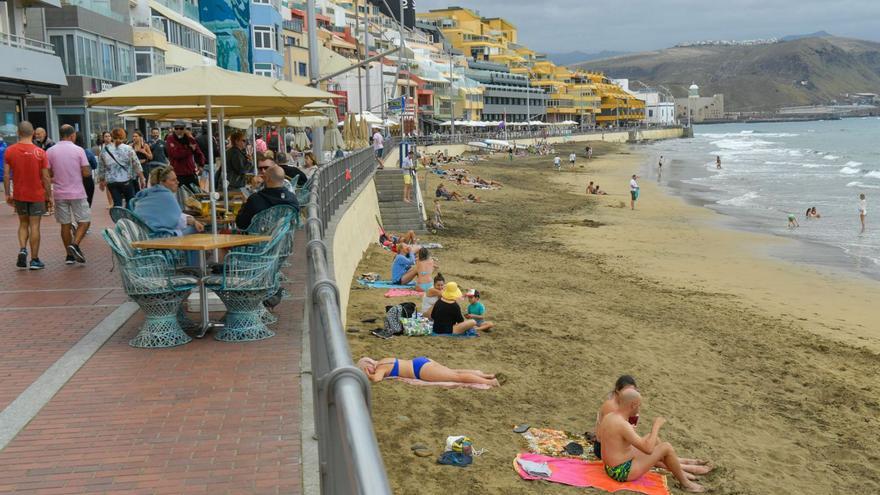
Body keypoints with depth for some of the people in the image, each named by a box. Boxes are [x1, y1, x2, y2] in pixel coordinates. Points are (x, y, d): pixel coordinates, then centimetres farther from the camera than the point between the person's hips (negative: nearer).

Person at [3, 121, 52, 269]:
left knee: (23, 224, 19)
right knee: (34, 226, 2)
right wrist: (49, 196, 1)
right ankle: (34, 260, 6)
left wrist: (8, 194, 8)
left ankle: (22, 250, -1)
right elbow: (46, 178, -8)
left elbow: (6, 175, -1)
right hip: (37, 195, -2)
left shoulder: (10, 151, -3)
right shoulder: (40, 152, -10)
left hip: (19, 195, 2)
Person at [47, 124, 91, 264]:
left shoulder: (50, 151, 0)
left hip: (59, 194, 3)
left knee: (65, 224, 9)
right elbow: (86, 173, -9)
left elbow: (48, 173, 0)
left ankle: (70, 255, 13)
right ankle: (75, 244, -15)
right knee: (84, 221, 7)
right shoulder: (78, 150, -7)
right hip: (77, 193, -3)